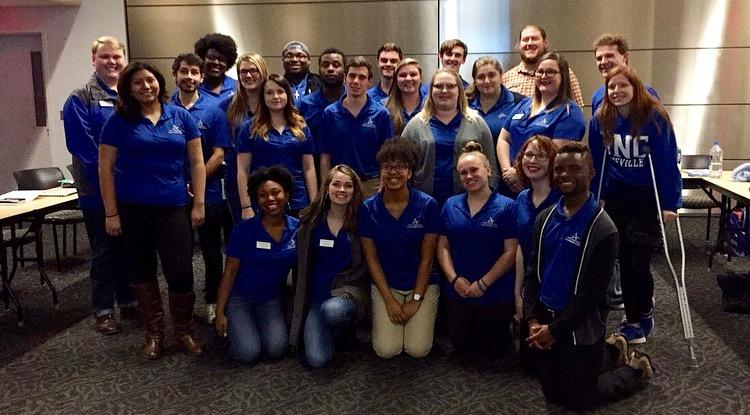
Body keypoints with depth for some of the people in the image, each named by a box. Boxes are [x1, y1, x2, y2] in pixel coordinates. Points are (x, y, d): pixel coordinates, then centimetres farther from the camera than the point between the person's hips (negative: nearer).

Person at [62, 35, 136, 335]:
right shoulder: (80, 100, -5)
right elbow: (82, 146, -14)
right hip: (99, 192, -4)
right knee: (104, 252, 5)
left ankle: (129, 302, 28)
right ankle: (103, 310, 17)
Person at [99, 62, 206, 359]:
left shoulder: (181, 117, 4)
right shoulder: (119, 121, 0)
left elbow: (197, 162, 5)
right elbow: (106, 168, 0)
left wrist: (199, 204, -1)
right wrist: (111, 213, -4)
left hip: (174, 206, 0)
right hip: (132, 208, 0)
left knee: (180, 271, -4)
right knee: (142, 270, 10)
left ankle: (184, 332, 17)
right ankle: (154, 333, 25)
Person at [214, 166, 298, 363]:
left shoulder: (298, 229, -6)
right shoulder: (244, 230, -13)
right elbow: (230, 272, -7)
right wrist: (219, 312, -8)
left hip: (272, 299, 2)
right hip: (239, 297, -2)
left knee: (276, 349, -20)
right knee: (248, 353, -20)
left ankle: (261, 324, 12)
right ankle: (236, 326, 13)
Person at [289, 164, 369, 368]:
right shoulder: (311, 220, 2)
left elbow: (364, 266, -1)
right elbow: (301, 264, 7)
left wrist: (337, 286, -9)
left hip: (349, 288, -2)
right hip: (316, 294, 2)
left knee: (332, 310, -38)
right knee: (317, 359, -16)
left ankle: (346, 328, 0)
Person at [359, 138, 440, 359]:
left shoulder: (427, 205, -11)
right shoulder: (369, 208, -7)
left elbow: (427, 257, -8)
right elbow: (371, 258, -5)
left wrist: (416, 299, -9)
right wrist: (389, 300, -9)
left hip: (422, 283, 0)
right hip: (385, 284, 1)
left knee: (418, 350, -11)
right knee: (387, 350, -12)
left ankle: (420, 317, 21)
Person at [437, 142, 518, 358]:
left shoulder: (507, 207, -9)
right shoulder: (451, 205, 3)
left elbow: (510, 253, -12)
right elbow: (443, 246, 3)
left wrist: (482, 284, -15)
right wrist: (454, 278, -11)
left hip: (495, 293, -3)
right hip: (457, 291, 3)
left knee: (495, 350, 9)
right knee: (463, 350, 12)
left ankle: (510, 327, 38)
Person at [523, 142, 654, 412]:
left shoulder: (603, 230, -19)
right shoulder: (545, 218, 1)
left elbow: (591, 293, -18)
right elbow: (533, 272, 4)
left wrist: (555, 330, -15)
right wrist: (533, 320, -7)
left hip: (581, 328, -6)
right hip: (546, 319, 6)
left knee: (577, 400, 10)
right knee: (552, 394, 20)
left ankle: (636, 368, 30)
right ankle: (610, 350, 38)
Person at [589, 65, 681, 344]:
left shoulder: (655, 117, -15)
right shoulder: (601, 120, -3)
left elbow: (667, 162, -14)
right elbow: (596, 162, 4)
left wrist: (670, 203, -16)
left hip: (649, 198, -3)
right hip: (616, 198, 4)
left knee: (639, 261, -7)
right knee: (625, 260, 7)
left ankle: (643, 314, 20)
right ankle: (635, 320, 22)